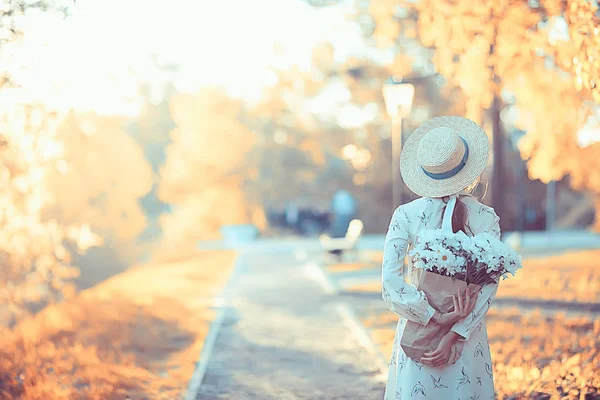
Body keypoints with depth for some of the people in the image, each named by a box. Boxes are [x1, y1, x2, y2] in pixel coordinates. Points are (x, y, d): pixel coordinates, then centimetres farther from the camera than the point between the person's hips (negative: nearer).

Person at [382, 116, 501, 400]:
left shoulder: (405, 215, -7)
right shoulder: (486, 217, -5)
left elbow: (391, 284, -15)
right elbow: (489, 287, -11)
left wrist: (437, 318, -13)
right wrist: (456, 333, -14)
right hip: (468, 336, 1)